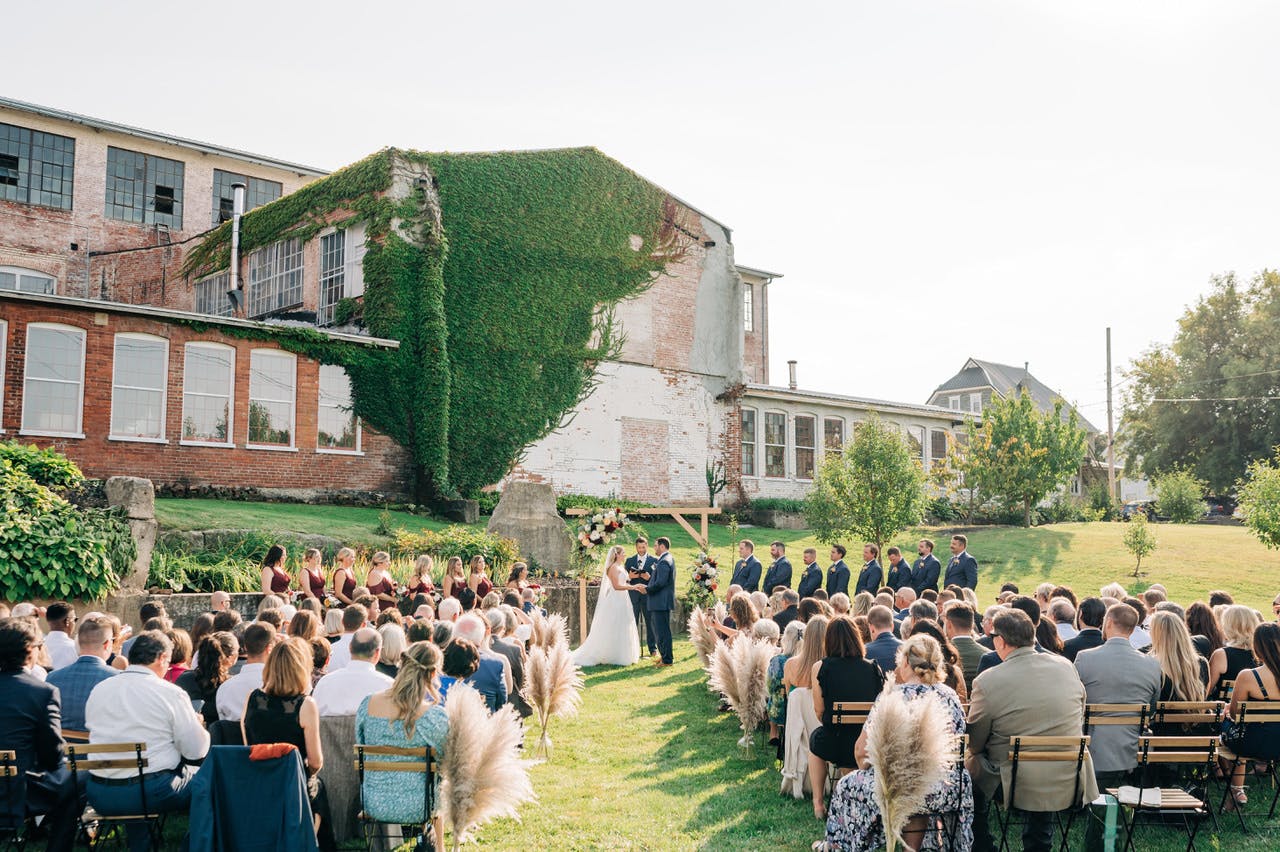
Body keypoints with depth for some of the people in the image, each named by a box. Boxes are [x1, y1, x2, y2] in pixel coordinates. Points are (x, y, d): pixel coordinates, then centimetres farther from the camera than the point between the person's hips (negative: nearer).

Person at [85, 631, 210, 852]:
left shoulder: (98, 690, 4)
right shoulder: (171, 693, -10)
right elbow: (197, 751, -8)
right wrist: (198, 724, 14)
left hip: (100, 797, 5)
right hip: (152, 793, -5)